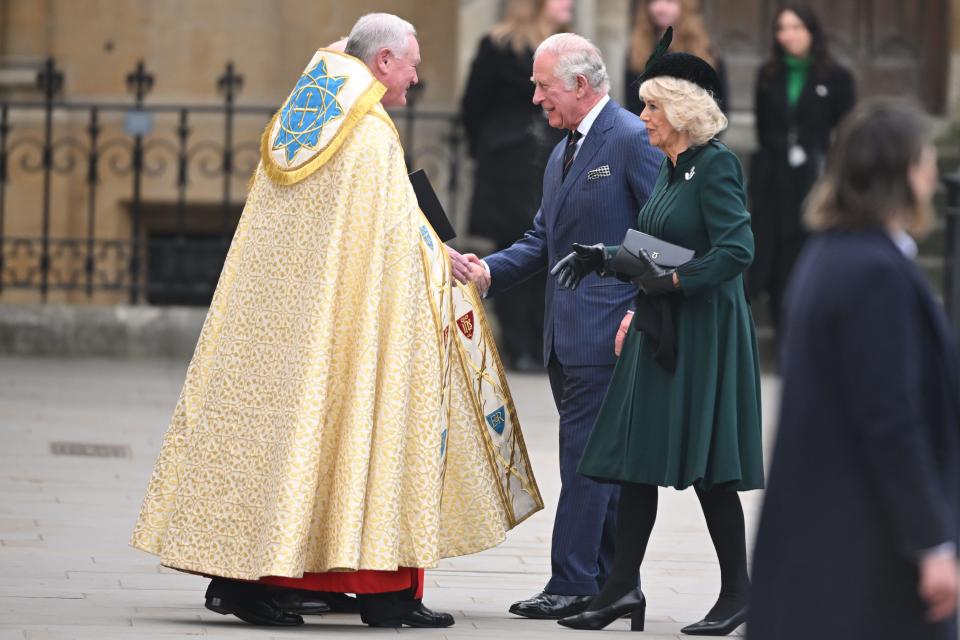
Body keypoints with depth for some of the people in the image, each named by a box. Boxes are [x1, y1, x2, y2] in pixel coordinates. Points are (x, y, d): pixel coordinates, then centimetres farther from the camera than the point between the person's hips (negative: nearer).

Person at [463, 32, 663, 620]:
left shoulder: (632, 140, -10)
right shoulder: (562, 155, 20)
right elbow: (542, 240, 19)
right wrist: (489, 270, 2)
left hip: (607, 329, -9)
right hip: (566, 334, 9)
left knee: (586, 457, -9)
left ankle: (573, 584, -7)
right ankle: (611, 579, 17)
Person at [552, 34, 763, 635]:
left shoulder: (716, 165, -12)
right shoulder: (671, 169, 14)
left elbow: (736, 250, -20)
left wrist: (673, 281, -20)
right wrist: (604, 258, 9)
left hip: (704, 332, -9)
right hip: (659, 331, 9)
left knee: (708, 467, -5)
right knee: (636, 458, 5)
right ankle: (624, 588, 7)